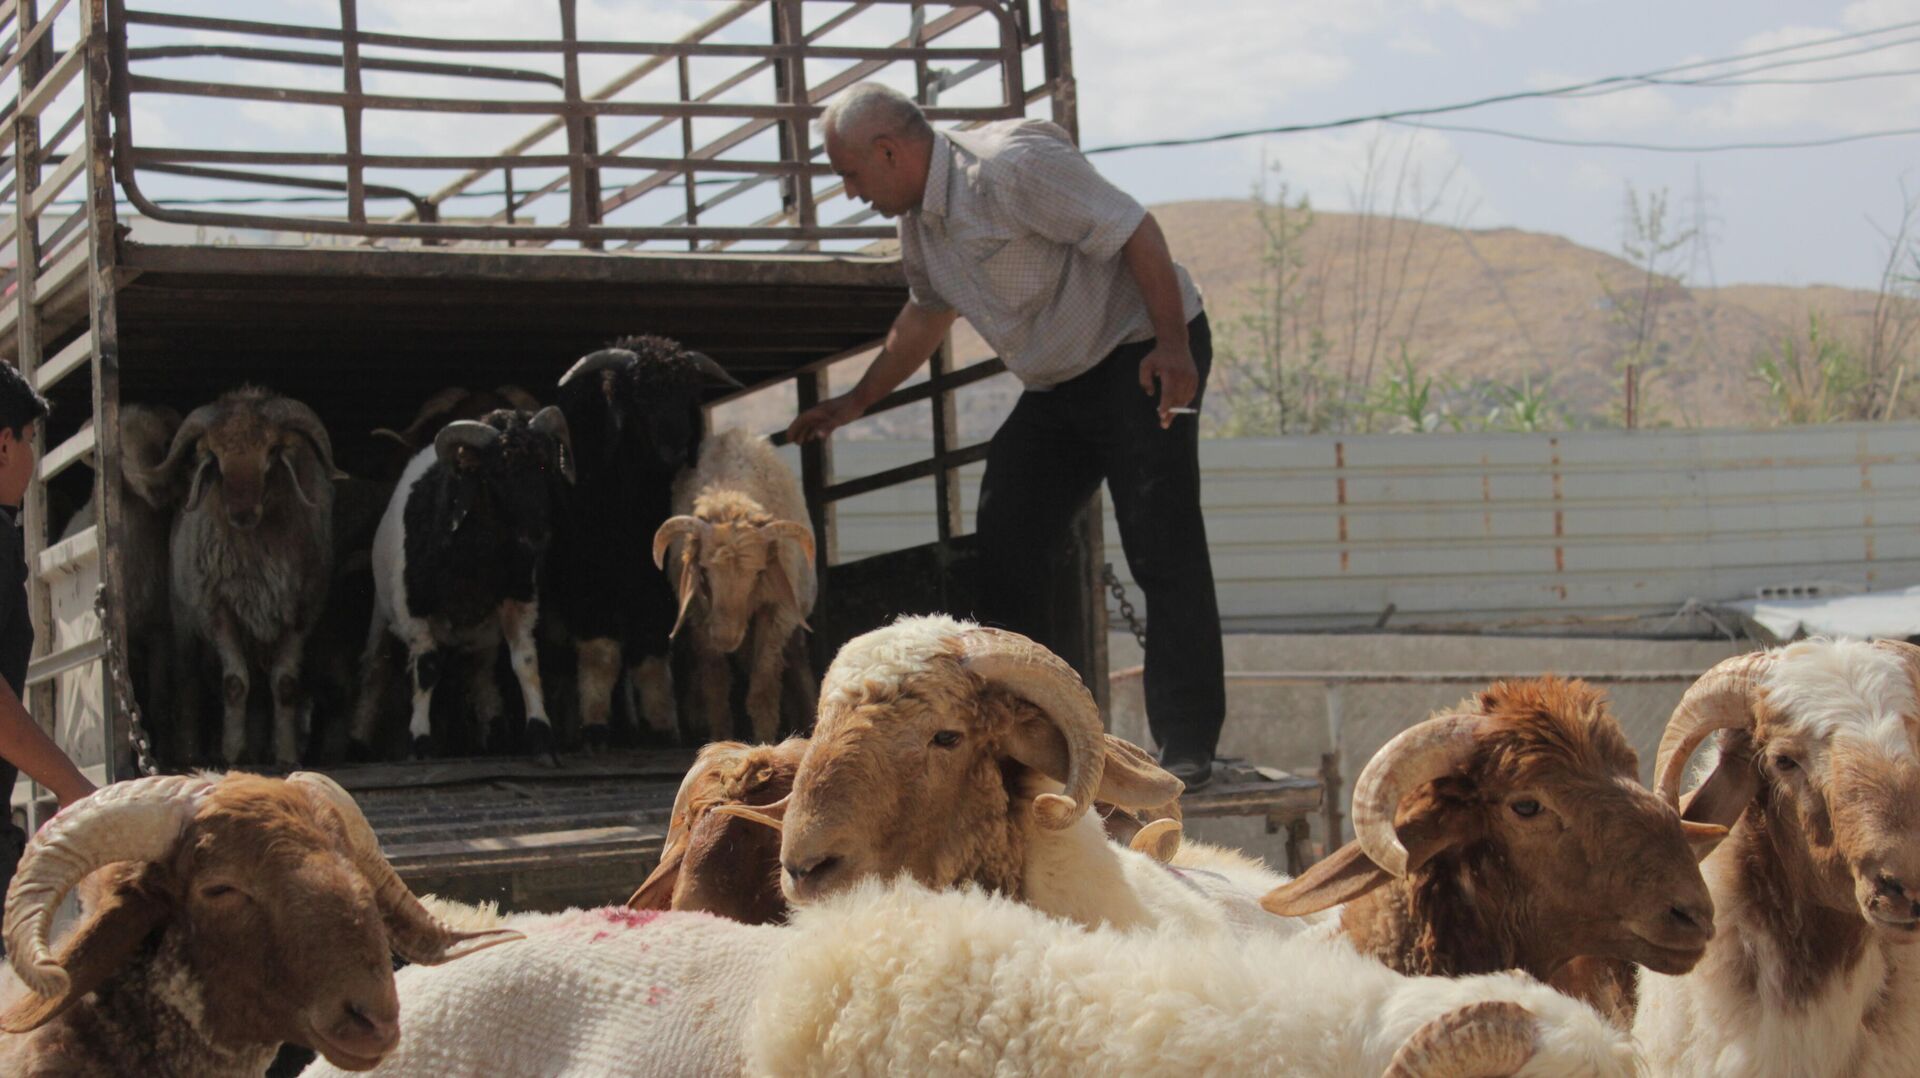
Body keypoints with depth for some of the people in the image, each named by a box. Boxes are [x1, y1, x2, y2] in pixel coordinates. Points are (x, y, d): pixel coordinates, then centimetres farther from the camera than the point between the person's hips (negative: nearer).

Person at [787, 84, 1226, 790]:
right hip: (1057, 385, 9)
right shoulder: (918, 222, 7)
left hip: (1145, 357, -9)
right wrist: (854, 403, 31)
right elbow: (926, 315, 26)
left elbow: (1136, 232, -22)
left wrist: (1173, 349, -26)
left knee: (1164, 554, -14)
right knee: (1003, 543, 5)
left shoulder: (1009, 167, -22)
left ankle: (1188, 745, -11)